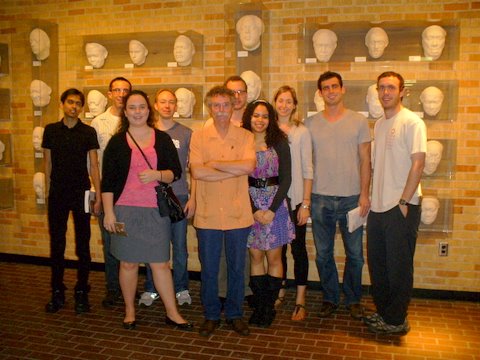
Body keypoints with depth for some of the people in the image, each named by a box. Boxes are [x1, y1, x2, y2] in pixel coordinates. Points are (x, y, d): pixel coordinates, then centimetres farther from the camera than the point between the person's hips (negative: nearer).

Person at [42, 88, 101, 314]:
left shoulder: (88, 132, 1)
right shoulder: (51, 130, 6)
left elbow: (94, 166, 0)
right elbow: (48, 164, 10)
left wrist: (98, 196, -6)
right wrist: (48, 193, 5)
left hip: (81, 193, -2)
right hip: (57, 194, 2)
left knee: (82, 244, 4)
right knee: (56, 244, 7)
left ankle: (81, 293, 15)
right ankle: (57, 293, 18)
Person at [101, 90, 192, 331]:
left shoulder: (162, 139, 7)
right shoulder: (117, 142, 4)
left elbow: (176, 173, 5)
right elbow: (107, 180, 2)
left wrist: (157, 175, -15)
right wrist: (108, 212, -5)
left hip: (156, 210, 1)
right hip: (125, 209, 0)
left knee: (161, 263, 4)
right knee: (128, 262, 8)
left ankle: (172, 313, 15)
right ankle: (129, 311, 25)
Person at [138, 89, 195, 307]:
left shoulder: (186, 134, 2)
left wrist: (192, 198, -3)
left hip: (178, 196, -1)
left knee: (179, 245, 6)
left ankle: (181, 289, 21)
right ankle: (150, 289, 22)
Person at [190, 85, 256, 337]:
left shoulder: (245, 136, 1)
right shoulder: (199, 136, -1)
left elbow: (249, 165, -18)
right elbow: (196, 172, -15)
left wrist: (214, 163, -13)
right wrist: (235, 170, -15)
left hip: (238, 214, 0)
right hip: (208, 214, 0)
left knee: (236, 268, 13)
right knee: (208, 269, 11)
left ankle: (234, 314, 30)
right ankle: (211, 315, 29)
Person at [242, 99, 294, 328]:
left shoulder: (279, 143, -1)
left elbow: (286, 179, -4)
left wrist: (272, 210, -11)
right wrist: (254, 210, -9)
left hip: (275, 203, -1)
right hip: (250, 204, 1)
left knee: (273, 257, 3)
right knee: (255, 256, 7)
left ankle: (270, 307, 16)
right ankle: (259, 305, 18)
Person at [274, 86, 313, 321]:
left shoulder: (301, 132, -2)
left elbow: (307, 170, -4)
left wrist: (306, 203, -9)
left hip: (295, 198, -3)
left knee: (298, 248, 3)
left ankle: (300, 300, 14)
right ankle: (280, 292, 29)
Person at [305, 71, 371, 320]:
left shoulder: (358, 121, 2)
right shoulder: (311, 123, 5)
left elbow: (365, 160, 2)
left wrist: (364, 194, -6)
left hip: (351, 197, -1)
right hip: (320, 198, 1)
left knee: (355, 254, 7)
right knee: (323, 254, 9)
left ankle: (353, 299, 26)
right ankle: (330, 298, 26)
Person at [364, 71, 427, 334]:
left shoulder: (412, 122, -9)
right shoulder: (379, 124, 13)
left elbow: (418, 164, -15)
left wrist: (404, 202, -18)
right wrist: (372, 197, 11)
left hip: (401, 207, -8)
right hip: (378, 207, 8)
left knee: (399, 266, 3)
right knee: (377, 263, 16)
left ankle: (396, 320, 18)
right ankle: (383, 312, 32)